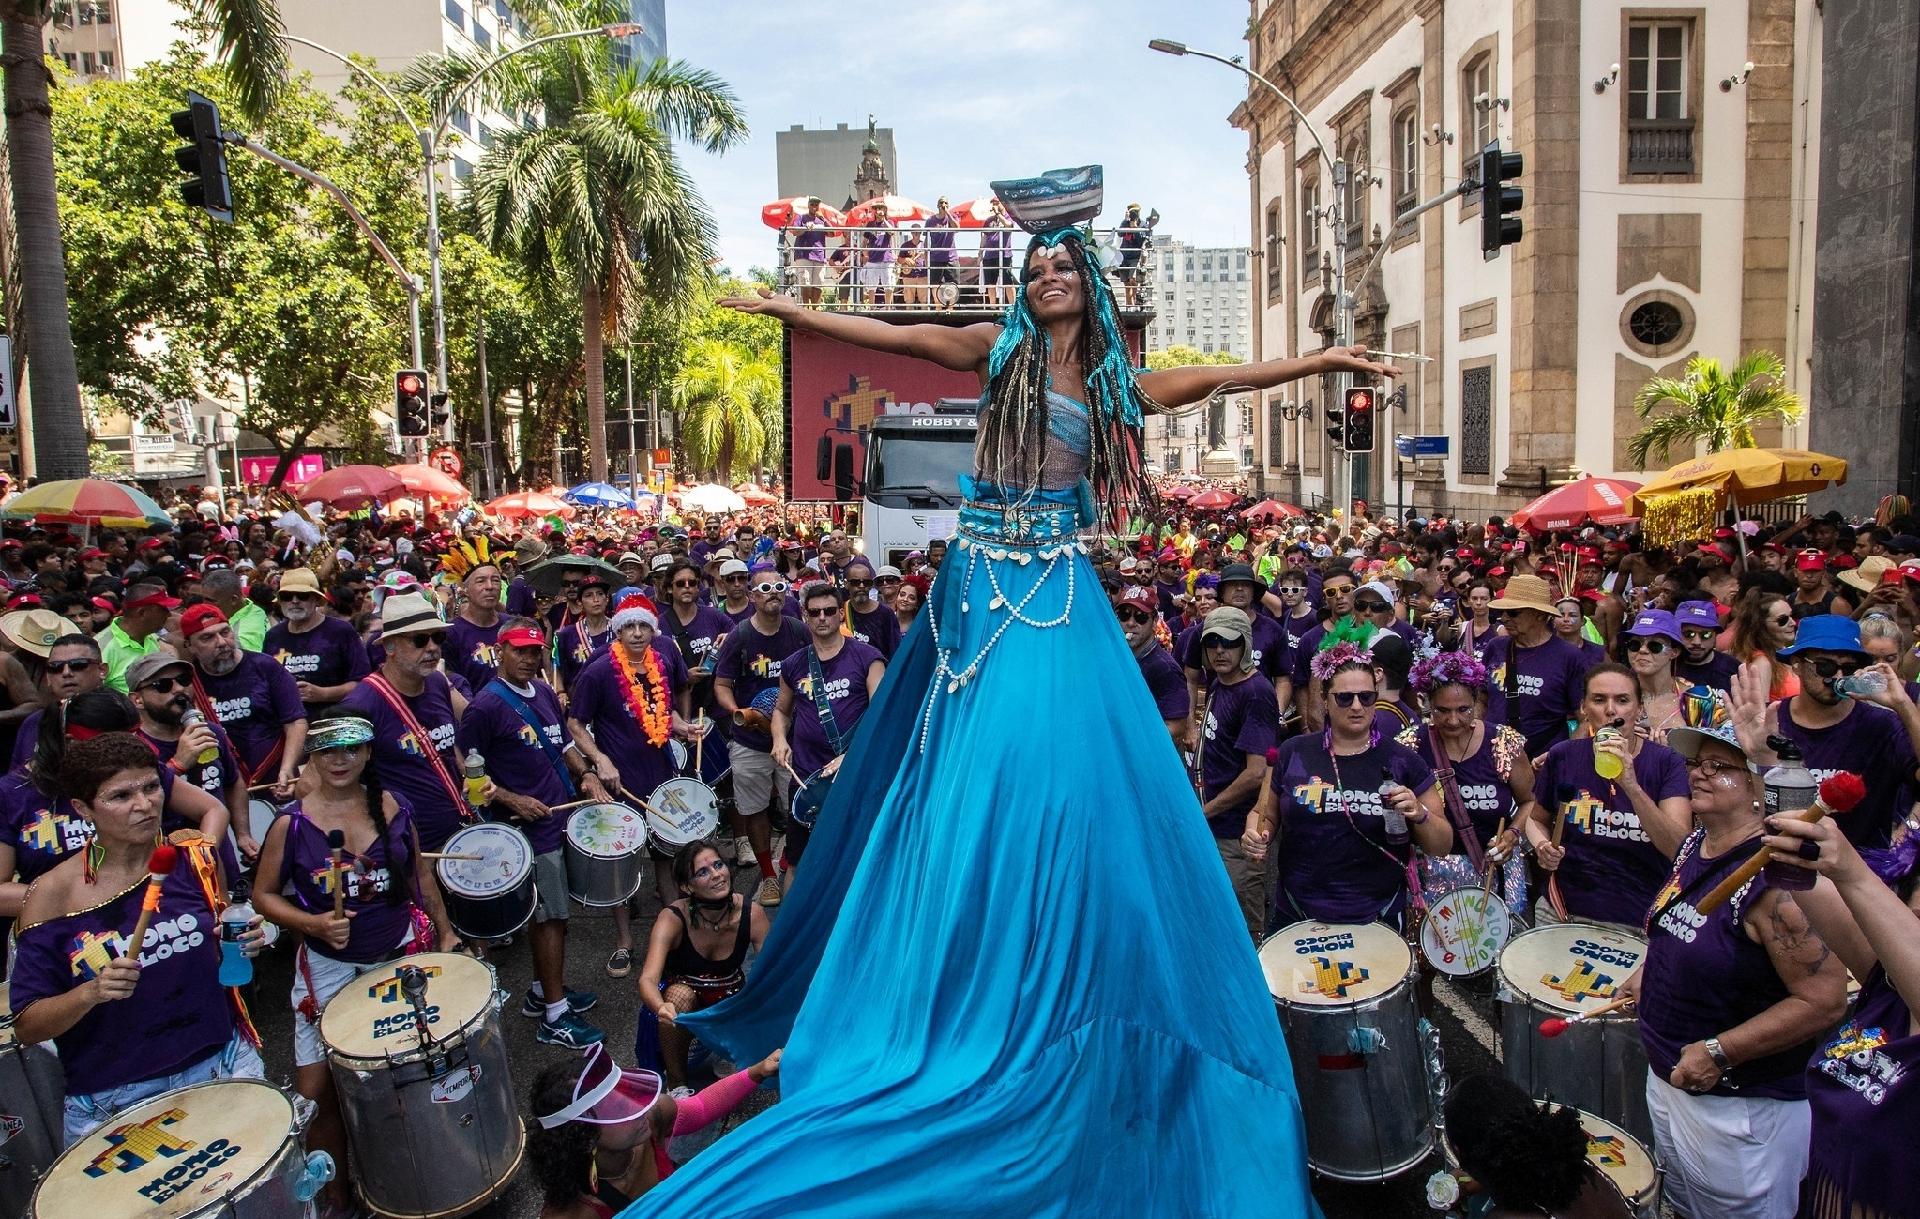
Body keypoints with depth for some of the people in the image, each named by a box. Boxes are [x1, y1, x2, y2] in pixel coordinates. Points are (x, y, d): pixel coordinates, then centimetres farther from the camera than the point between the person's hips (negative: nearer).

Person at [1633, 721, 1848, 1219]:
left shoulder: (1774, 879, -27)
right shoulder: (1692, 847, 0)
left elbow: (1825, 1000, -28)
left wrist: (1719, 1053, -26)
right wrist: (1648, 973, 8)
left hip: (1739, 1108, -8)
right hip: (1667, 1080, 8)